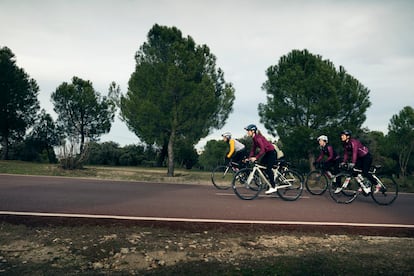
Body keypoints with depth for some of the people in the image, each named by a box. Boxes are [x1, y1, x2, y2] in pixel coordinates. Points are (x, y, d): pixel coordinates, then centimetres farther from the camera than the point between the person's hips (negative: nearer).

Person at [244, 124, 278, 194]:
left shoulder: (258, 138, -23)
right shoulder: (254, 138, 6)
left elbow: (262, 150, -30)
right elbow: (253, 149, 8)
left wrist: (255, 158, -35)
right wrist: (249, 158, -1)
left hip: (272, 152, -10)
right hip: (268, 153, 10)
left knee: (268, 169, -12)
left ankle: (273, 187, -6)